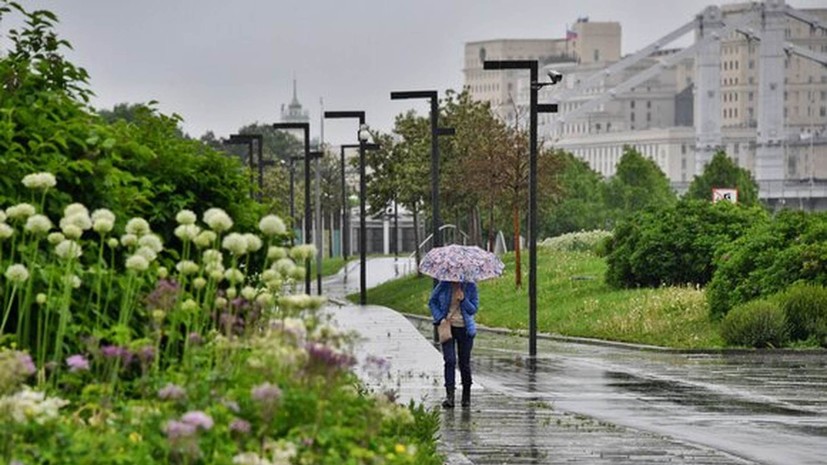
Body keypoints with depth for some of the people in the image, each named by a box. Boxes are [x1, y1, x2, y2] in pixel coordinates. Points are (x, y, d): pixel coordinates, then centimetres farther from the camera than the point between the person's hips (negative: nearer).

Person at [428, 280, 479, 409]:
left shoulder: (470, 287, -3)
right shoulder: (444, 285, -3)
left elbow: (474, 309, -1)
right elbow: (432, 301, 8)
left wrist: (463, 300, -18)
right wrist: (439, 318, -5)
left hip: (464, 329, 1)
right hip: (448, 327, -1)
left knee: (464, 363, 6)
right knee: (450, 360, -14)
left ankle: (466, 397, 21)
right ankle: (449, 396, -18)